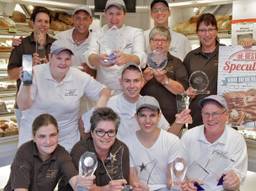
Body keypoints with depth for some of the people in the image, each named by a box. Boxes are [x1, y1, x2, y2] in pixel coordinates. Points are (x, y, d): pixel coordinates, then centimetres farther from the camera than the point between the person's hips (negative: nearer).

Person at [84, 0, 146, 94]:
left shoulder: (136, 32, 5)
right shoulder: (98, 34, 9)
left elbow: (140, 57, -12)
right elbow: (89, 57, -8)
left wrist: (127, 58, -33)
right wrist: (98, 59, -30)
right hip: (103, 89, 1)